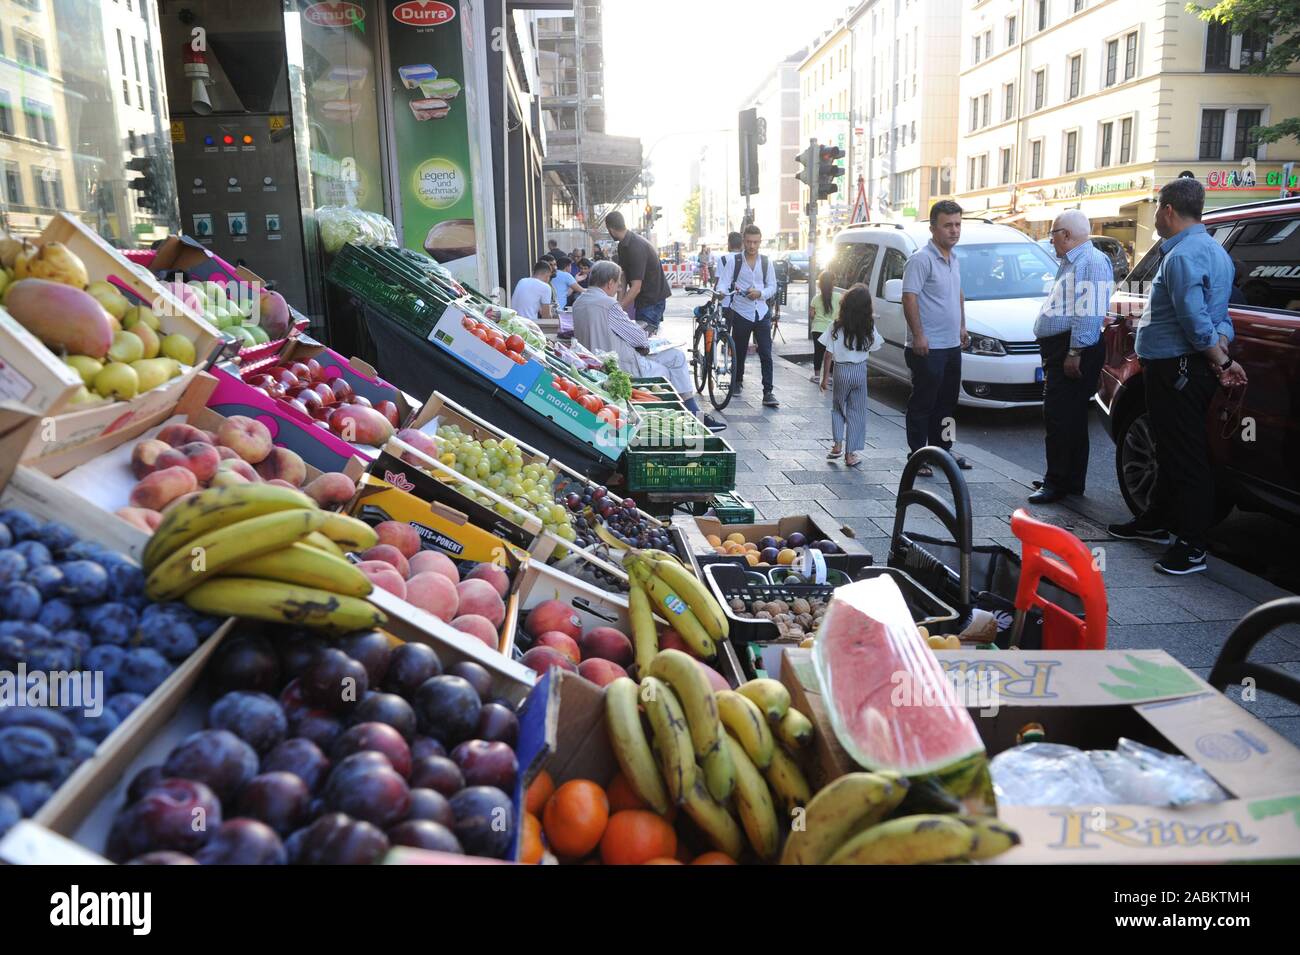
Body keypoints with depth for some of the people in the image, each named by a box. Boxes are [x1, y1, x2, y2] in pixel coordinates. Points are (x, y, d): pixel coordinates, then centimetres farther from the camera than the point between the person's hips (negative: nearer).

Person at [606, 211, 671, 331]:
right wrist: (620, 302, -2)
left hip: (652, 299, -9)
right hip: (642, 298, 9)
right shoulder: (623, 244, 5)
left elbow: (636, 287, -30)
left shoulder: (636, 248, -26)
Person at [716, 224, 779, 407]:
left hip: (762, 313, 2)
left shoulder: (765, 262, 7)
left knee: (766, 354, -6)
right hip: (741, 313, -2)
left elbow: (772, 286, 10)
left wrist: (760, 293, -11)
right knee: (740, 351, 11)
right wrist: (724, 299, -31)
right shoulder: (734, 260, -2)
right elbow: (723, 283, -9)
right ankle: (737, 380, 35)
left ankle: (768, 392, -5)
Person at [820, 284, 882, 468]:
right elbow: (874, 346, 9)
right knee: (856, 412, 9)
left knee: (838, 408, 20)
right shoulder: (869, 328, -7)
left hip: (841, 370, -1)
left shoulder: (837, 327, -11)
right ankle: (850, 453, 10)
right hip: (860, 371, 1)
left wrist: (825, 377, -1)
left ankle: (838, 444, 9)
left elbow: (828, 354, -10)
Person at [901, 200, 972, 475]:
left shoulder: (954, 261, 15)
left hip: (952, 346, 9)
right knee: (922, 405, -2)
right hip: (927, 348, -9)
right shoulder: (921, 260, -14)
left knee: (946, 404, 16)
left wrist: (962, 326, 20)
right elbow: (909, 298, -20)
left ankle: (942, 450, 27)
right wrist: (918, 335, -24)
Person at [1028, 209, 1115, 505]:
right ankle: (1069, 480, 22)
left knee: (1062, 418, -9)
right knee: (1064, 417, 14)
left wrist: (1075, 352, -25)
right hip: (1058, 349, 11)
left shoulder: (1090, 261, -13)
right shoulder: (1071, 263, 22)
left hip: (1073, 351, -11)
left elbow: (1089, 313, -22)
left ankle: (1058, 482, -4)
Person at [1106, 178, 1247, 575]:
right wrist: (1222, 356, 3)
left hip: (1178, 370, -11)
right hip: (1172, 367, 11)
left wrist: (1221, 362, -15)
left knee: (1185, 456, -7)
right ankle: (1157, 521, 34)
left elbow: (1195, 319, -24)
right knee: (1170, 450, 20)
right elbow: (1218, 316, 15)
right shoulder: (1210, 249, 17)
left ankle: (1192, 545, -2)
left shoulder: (1183, 255, -18)